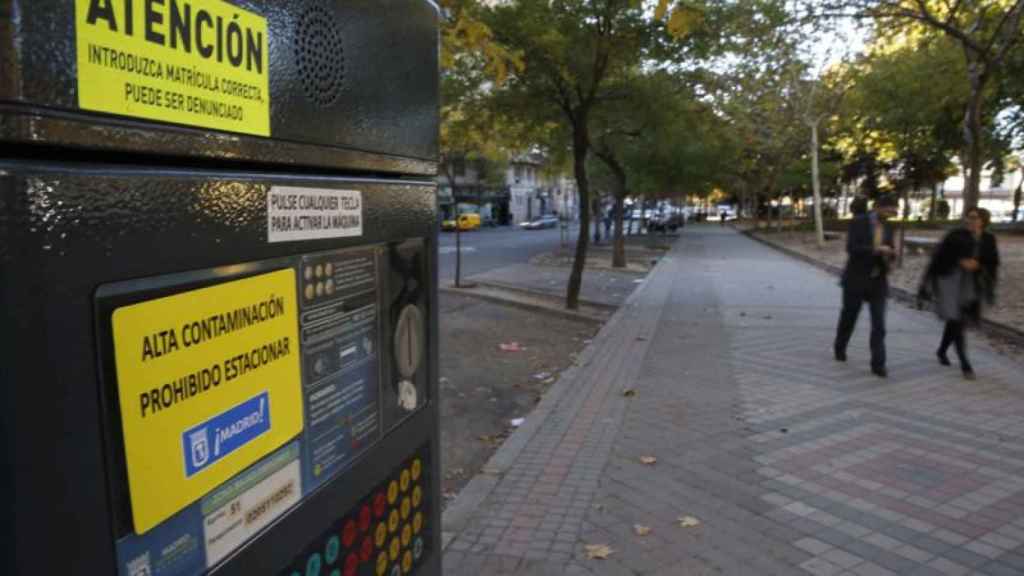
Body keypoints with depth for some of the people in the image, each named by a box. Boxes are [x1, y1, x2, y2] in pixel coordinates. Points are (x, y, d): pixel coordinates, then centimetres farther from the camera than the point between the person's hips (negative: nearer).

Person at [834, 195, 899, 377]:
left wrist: (891, 252, -12)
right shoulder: (858, 222, -9)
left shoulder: (887, 227, 7)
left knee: (879, 324, -7)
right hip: (856, 278, -3)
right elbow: (851, 248, -19)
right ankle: (840, 347, 40)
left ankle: (878, 364, -5)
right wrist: (876, 249, -28)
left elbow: (889, 255, 11)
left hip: (878, 281, 3)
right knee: (849, 317, 14)